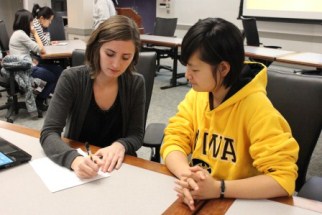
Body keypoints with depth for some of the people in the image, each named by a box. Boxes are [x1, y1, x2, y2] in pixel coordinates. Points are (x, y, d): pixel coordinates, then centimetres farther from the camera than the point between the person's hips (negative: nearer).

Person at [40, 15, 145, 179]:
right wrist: (74, 159, -34)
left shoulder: (136, 84, -7)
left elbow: (136, 135, -2)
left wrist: (120, 145, -24)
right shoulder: (72, 79, -12)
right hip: (77, 165, 0)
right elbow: (49, 133, -16)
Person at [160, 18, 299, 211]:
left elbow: (283, 177, -21)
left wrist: (218, 189, -31)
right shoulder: (196, 95, -3)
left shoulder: (256, 107, -18)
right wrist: (187, 176, -27)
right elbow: (174, 142, -7)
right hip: (198, 198, 4)